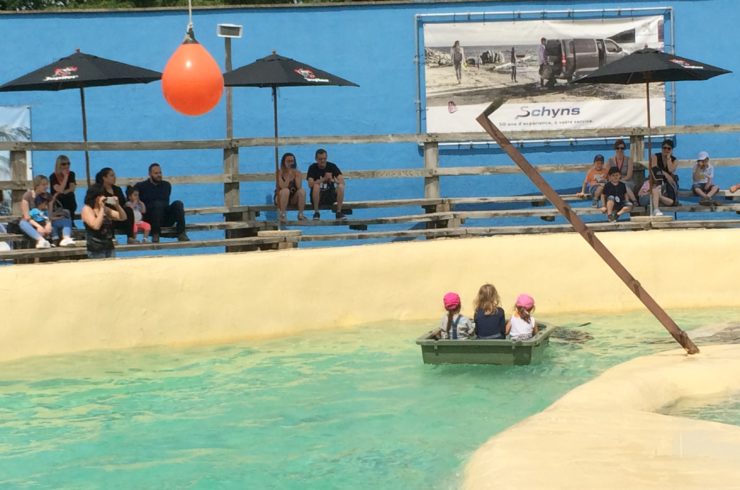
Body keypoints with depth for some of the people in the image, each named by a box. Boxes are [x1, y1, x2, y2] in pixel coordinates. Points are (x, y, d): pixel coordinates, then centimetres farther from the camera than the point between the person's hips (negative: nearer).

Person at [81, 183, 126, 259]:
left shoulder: (105, 209, 13)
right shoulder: (86, 209, -6)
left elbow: (123, 217, 13)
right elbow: (96, 226, -20)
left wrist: (117, 205, -3)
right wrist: (101, 208, -15)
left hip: (109, 247, 6)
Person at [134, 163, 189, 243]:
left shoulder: (166, 185, 19)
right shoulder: (141, 186, 8)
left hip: (166, 219, 4)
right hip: (149, 219, -4)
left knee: (178, 204, -22)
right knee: (158, 204, -34)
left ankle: (181, 234, -29)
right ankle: (155, 235, -31)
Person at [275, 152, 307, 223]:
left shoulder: (297, 172, -4)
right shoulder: (280, 172, -12)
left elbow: (299, 187, -18)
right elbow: (283, 187, -25)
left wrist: (296, 176, -24)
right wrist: (289, 175, -28)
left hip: (293, 198, 3)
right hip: (280, 197, -3)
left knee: (302, 191, -26)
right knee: (286, 191, -35)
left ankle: (300, 214, -18)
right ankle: (282, 214, -29)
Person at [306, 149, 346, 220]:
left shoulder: (332, 166, -1)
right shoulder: (313, 167, -5)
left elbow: (342, 181, -12)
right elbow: (310, 184, -20)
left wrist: (332, 180, -33)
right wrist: (324, 179, -30)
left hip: (331, 196, 2)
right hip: (317, 196, -2)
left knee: (341, 187, -25)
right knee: (316, 186, -33)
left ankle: (339, 212, -18)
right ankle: (316, 213, -22)